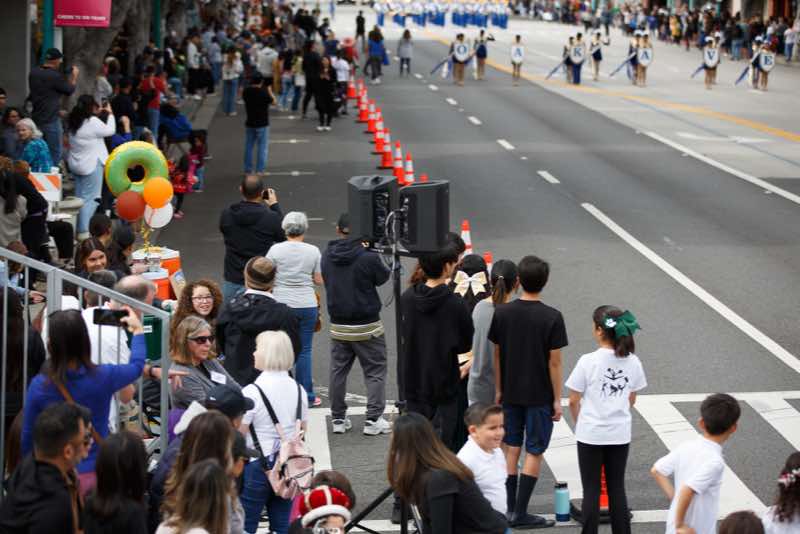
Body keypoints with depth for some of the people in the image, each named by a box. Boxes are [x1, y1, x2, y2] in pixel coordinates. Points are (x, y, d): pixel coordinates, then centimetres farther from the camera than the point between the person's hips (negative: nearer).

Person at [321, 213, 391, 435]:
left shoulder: (327, 256, -2)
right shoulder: (368, 257, -18)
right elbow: (383, 278, -1)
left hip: (338, 326, 4)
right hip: (367, 325, -4)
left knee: (338, 371, 14)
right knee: (375, 371, 6)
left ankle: (338, 418, 17)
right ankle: (373, 419, 1)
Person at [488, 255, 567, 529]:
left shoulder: (502, 313, -4)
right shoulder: (552, 317, -14)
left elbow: (497, 354, 3)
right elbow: (554, 362, -12)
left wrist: (498, 390, 14)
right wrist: (557, 399, -4)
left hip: (511, 393, 4)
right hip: (539, 396, -4)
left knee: (511, 449, 14)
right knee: (534, 452, 4)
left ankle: (509, 508, 17)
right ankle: (521, 513, 2)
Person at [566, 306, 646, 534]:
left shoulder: (588, 361, -17)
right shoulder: (632, 362, -4)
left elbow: (574, 401, -10)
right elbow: (631, 399, 7)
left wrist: (579, 422, 8)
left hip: (590, 434, -3)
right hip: (620, 434, 4)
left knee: (591, 490, 7)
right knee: (617, 488, 14)